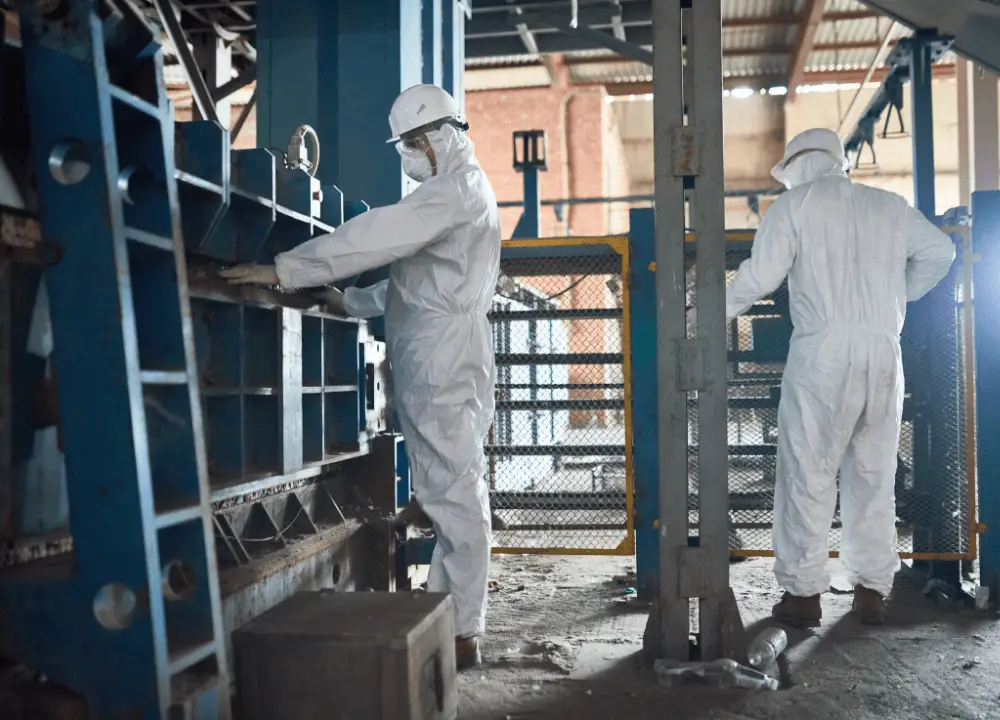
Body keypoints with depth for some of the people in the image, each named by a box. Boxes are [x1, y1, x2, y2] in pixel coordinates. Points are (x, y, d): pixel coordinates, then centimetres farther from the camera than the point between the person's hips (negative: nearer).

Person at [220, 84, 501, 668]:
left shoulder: (460, 186, -8)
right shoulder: (457, 189, 25)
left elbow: (380, 235, -21)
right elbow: (420, 280, 26)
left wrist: (285, 270, -23)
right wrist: (352, 302, 17)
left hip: (445, 362, -10)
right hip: (438, 363, 10)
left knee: (454, 495, -8)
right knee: (451, 494, 10)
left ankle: (463, 635, -3)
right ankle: (446, 616, 17)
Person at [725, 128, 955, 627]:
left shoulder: (794, 205, 2)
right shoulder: (889, 206, 16)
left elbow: (760, 276, -7)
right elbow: (939, 253, 18)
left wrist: (721, 309, 8)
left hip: (823, 352, -4)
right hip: (883, 353, 4)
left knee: (808, 473, 1)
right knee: (874, 474, 11)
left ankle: (804, 592, 3)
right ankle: (872, 590, 15)